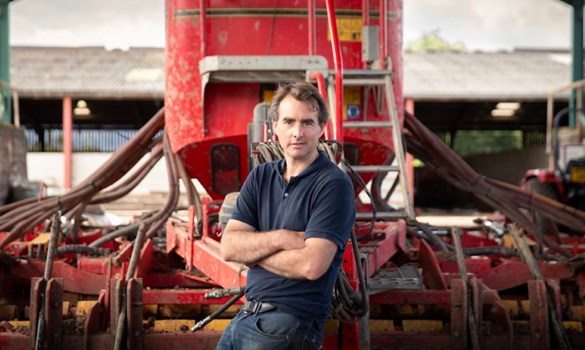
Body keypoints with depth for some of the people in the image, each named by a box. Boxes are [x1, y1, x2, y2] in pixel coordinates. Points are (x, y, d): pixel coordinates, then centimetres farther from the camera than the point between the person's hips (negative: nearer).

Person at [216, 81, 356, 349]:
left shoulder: (334, 184, -11)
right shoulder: (260, 177, 9)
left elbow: (312, 265, -22)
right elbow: (228, 247, 0)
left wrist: (252, 251, -8)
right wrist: (279, 239, -16)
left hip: (291, 322, -6)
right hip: (246, 315, 6)